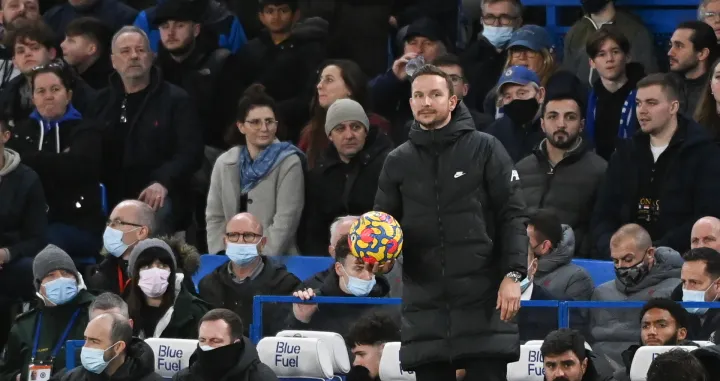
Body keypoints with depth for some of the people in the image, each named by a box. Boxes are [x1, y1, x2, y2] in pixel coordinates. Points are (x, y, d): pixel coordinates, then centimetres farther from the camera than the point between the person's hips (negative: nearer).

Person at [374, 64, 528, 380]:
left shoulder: (484, 149, 2)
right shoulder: (399, 161, 11)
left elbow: (512, 215, 0)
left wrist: (513, 274, -11)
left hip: (482, 299, -3)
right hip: (425, 302, 3)